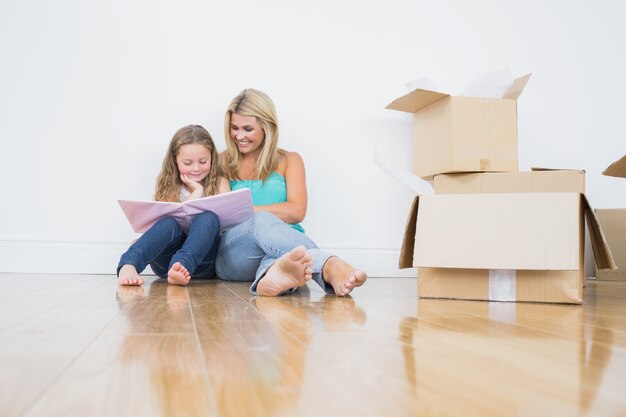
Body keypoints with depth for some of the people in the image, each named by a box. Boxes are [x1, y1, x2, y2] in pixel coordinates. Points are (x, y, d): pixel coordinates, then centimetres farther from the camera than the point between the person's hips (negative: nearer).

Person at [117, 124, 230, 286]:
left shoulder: (219, 183, 11)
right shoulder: (169, 186, 12)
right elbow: (172, 220, -3)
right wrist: (197, 192, -4)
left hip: (202, 262, 0)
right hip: (166, 262, 1)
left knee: (207, 218, -28)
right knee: (169, 223, -29)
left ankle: (182, 266, -52)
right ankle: (129, 265, -49)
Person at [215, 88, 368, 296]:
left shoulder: (289, 161, 17)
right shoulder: (221, 162, 21)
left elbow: (296, 211, 0)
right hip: (232, 253, 0)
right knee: (263, 222, -36)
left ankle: (274, 276, -71)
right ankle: (329, 265, -63)